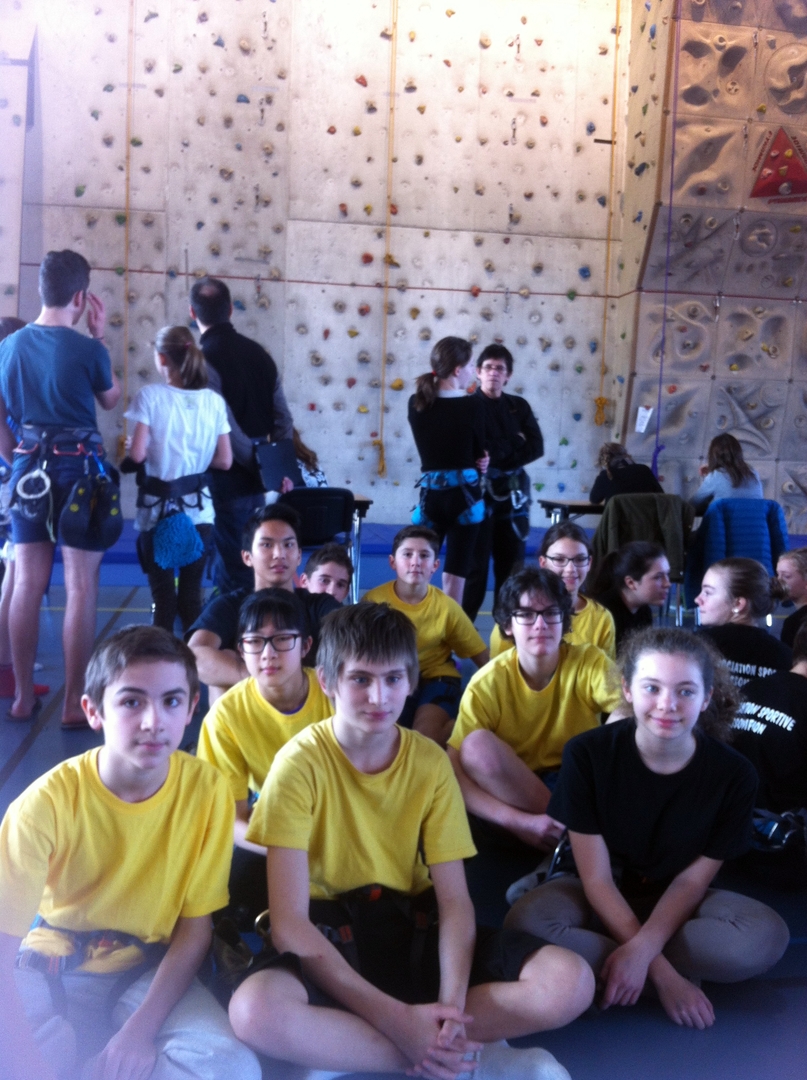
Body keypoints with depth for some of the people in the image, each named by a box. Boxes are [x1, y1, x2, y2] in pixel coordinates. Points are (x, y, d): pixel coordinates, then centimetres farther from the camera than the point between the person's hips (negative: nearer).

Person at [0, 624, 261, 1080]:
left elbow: (194, 928, -7)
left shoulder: (208, 790, -16)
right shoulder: (49, 802, -21)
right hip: (54, 969, -2)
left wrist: (141, 1029, -19)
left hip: (149, 969, 3)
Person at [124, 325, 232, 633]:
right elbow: (225, 460, 0)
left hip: (157, 508, -2)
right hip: (198, 509, 3)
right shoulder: (213, 400, 0)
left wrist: (157, 454, 6)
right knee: (192, 596, 11)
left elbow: (137, 453, -16)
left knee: (163, 596, 7)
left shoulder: (150, 395, -9)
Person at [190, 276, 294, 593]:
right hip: (255, 476, 7)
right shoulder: (258, 352, 7)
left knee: (230, 562, 4)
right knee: (246, 557, 21)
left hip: (228, 475, -7)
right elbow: (282, 416, 7)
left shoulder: (204, 359, -14)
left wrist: (258, 467, -11)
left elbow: (227, 426, -20)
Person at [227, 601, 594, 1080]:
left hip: (413, 930, 3)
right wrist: (393, 1016, -27)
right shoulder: (300, 763, -15)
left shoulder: (431, 762, -4)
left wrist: (451, 1003, -26)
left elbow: (455, 900, -6)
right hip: (327, 938, -2)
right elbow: (289, 921, -20)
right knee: (255, 1010, -39)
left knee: (571, 980, -18)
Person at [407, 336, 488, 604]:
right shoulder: (473, 405, -10)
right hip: (465, 496, -3)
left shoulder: (416, 403, 0)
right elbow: (481, 453, 1)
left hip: (430, 496, 3)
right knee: (454, 577, 5)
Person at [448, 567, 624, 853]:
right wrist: (519, 821, -32)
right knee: (477, 745, -29)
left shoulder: (589, 662, -10)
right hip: (511, 794, 1)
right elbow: (454, 770, -20)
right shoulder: (487, 684, -13)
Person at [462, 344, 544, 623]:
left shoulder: (519, 406, 12)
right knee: (475, 566, -4)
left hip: (512, 495, 5)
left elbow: (536, 448, 0)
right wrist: (515, 443, -4)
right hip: (479, 493, -4)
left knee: (511, 565, 7)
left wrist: (498, 458, -11)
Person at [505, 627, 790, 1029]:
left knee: (766, 935, -28)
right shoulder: (587, 754, -20)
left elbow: (692, 880, -10)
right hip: (601, 901, -1)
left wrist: (642, 949, -28)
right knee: (525, 922, -33)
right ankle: (673, 970, -16)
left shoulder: (733, 774, -15)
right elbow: (597, 878, -18)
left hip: (674, 904, 1)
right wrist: (661, 971, -24)